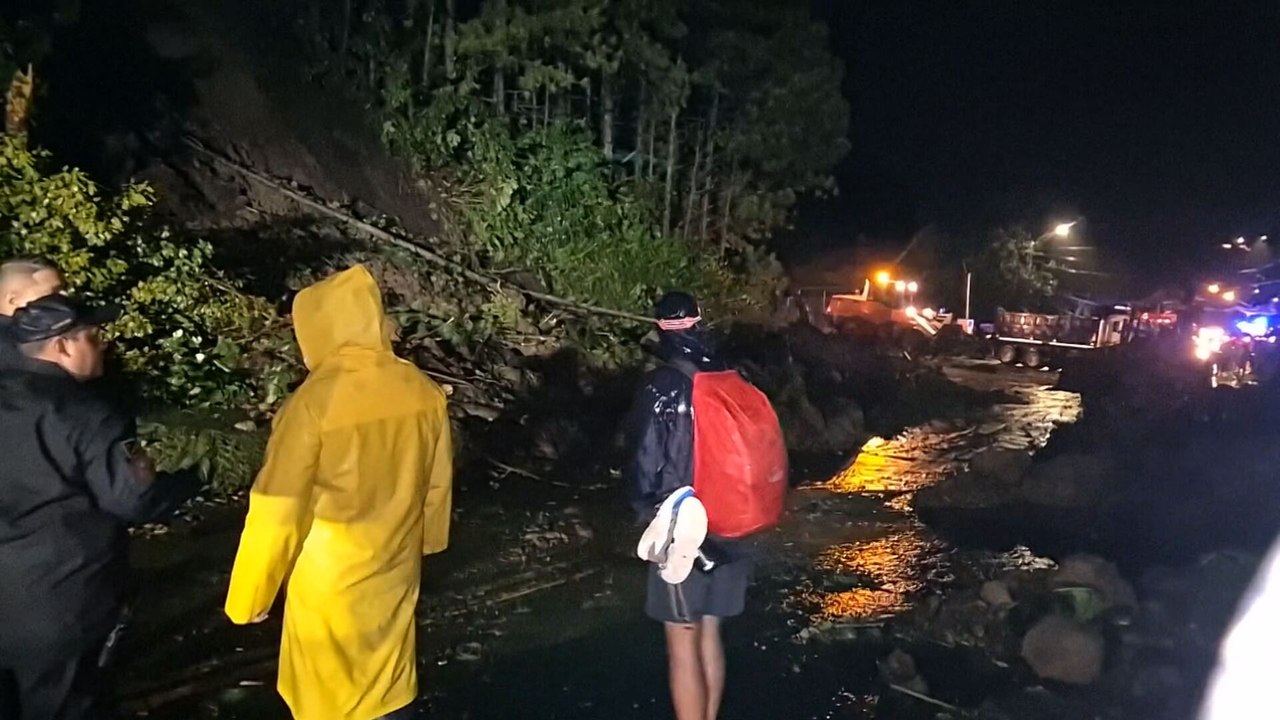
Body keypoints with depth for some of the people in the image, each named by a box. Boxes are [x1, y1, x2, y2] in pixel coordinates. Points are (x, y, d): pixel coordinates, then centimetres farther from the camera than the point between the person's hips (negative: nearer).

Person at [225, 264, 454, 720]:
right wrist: (423, 544, 21)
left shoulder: (315, 402, -24)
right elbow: (437, 486, 4)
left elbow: (277, 512, -18)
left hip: (329, 578, -4)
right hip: (394, 568, 5)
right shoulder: (422, 392, -8)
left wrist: (250, 594, -4)